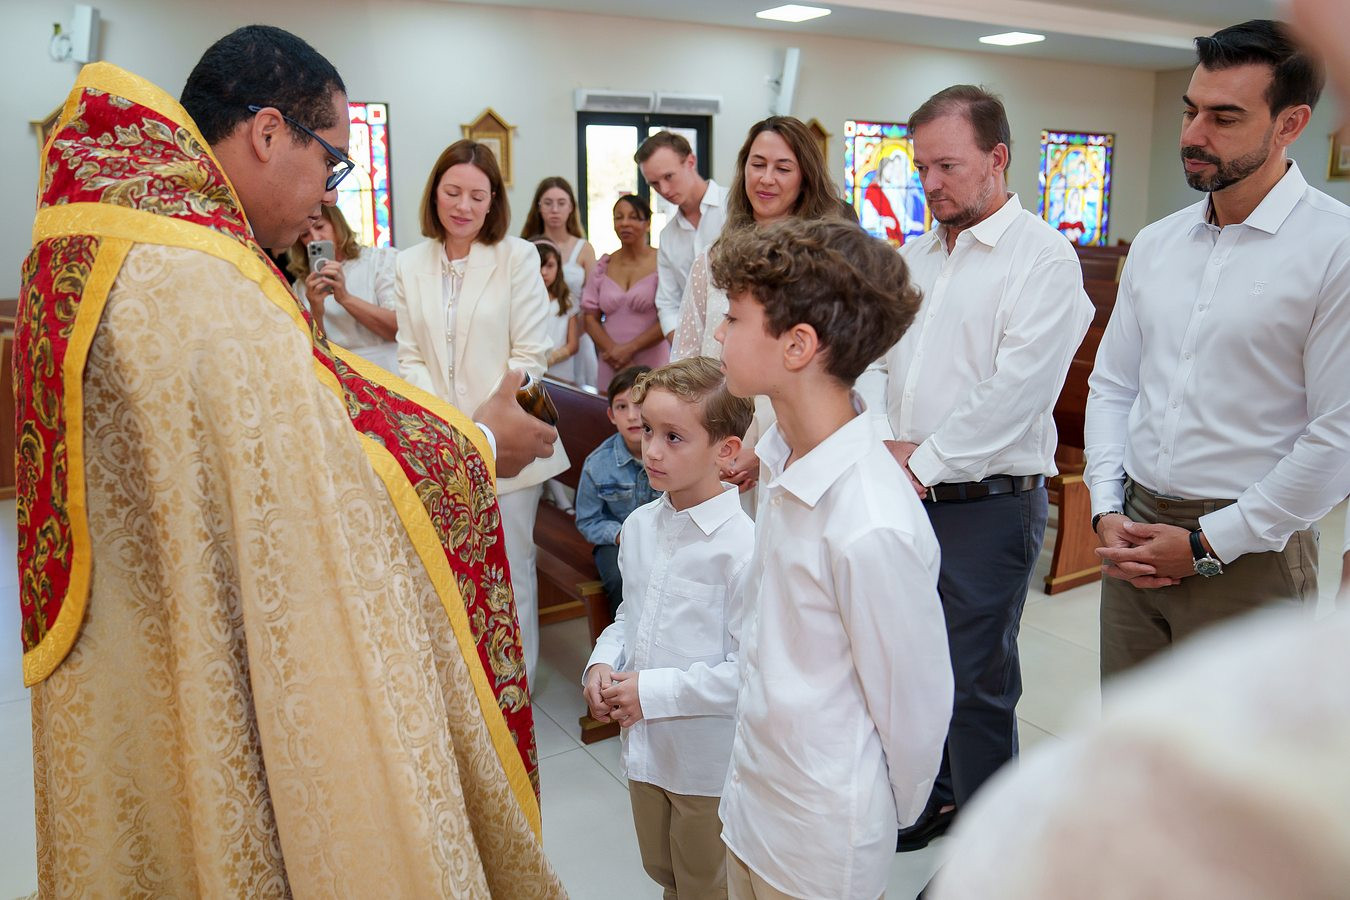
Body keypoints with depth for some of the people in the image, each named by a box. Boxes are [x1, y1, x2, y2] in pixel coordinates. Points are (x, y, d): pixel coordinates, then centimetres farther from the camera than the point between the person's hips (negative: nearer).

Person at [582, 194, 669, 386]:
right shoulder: (604, 266, 10)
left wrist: (629, 349, -12)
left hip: (651, 365, -3)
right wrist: (612, 350, -7)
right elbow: (590, 316, 8)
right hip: (611, 366, 3)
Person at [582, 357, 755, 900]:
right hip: (644, 747, 7)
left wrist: (653, 691, -23)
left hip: (707, 759, -6)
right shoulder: (639, 526, -2)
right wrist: (603, 664, -5)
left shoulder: (742, 545, -25)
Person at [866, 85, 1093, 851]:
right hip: (905, 495, 7)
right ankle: (929, 797, 39)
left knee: (977, 685, 4)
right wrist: (880, 442, -2)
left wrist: (924, 462, -14)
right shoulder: (918, 255, 14)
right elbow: (877, 355, 14)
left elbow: (1017, 391, -18)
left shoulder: (1042, 257, -9)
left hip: (986, 503, -6)